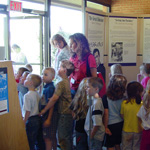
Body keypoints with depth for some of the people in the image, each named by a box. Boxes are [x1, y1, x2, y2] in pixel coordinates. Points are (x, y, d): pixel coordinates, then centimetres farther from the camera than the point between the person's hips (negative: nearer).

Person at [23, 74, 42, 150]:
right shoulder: (37, 94, 5)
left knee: (29, 143, 3)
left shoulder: (27, 95, -19)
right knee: (34, 140, 19)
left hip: (30, 120, -8)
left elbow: (28, 111, -19)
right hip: (37, 119, 8)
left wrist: (23, 123, -13)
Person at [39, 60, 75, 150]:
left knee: (62, 138, 0)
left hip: (64, 114, -9)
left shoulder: (61, 83, -16)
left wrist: (44, 110, -14)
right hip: (70, 112, 9)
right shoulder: (69, 82, 8)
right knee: (68, 137, 18)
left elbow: (54, 99, -22)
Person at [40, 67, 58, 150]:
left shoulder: (50, 88, -18)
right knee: (52, 137, 18)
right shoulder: (45, 87, 10)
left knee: (47, 138, -3)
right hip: (45, 115, 9)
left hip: (50, 115, -9)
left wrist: (48, 119, -21)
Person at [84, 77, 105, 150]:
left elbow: (97, 124, -25)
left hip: (95, 136, -9)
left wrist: (91, 137, -17)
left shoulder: (96, 103, -23)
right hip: (93, 135, 9)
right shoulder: (93, 100, 5)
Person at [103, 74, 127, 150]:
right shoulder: (124, 98, -8)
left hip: (111, 125, -4)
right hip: (121, 124, 4)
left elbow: (106, 114, -14)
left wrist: (105, 127, -5)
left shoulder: (106, 98, -17)